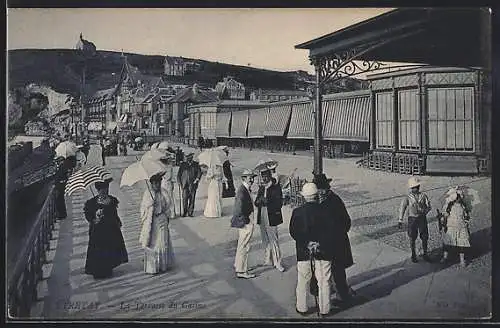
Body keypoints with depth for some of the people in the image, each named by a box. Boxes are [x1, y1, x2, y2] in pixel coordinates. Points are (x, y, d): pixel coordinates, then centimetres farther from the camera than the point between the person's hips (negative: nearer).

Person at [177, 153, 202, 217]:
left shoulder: (196, 164, 10)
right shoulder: (183, 165, 10)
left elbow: (199, 172, 5)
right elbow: (179, 174, 11)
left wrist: (197, 179, -10)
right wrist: (179, 182, 2)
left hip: (193, 184, 1)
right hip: (185, 185, -1)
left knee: (192, 199, -1)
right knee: (185, 199, -8)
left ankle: (190, 212, 4)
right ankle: (184, 213, -1)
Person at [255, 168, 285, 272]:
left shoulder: (276, 187, -6)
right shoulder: (261, 187, 13)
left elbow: (279, 203, -12)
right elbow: (256, 202, 11)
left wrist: (266, 201, -19)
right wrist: (259, 201, -12)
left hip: (271, 218, -6)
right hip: (262, 218, 6)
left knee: (274, 241, -5)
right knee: (265, 241, 14)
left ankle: (277, 262, 2)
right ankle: (268, 260, 25)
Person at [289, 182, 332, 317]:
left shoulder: (297, 212, -10)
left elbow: (293, 232, -3)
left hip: (303, 252, 1)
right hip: (323, 251, 0)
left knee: (303, 281, 15)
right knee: (323, 282, 11)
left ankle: (302, 308, 25)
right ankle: (324, 310, 20)